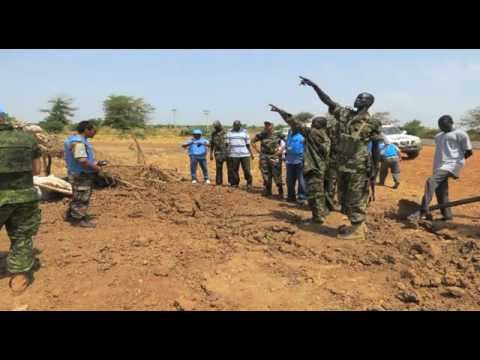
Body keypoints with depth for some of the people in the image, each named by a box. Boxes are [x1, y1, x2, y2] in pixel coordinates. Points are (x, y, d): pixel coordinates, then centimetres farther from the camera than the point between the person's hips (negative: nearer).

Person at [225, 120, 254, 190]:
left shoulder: (244, 132, 12)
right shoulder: (229, 133, 11)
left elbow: (248, 144, 13)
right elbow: (227, 144, 5)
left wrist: (251, 154, 8)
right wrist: (227, 154, -6)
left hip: (245, 154, 0)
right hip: (233, 155, 0)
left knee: (247, 170, -5)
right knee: (234, 170, 2)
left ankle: (249, 184, 6)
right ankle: (235, 184, 16)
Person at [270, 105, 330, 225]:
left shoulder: (312, 133, -11)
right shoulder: (326, 138, 11)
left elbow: (296, 123, -13)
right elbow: (325, 155, 15)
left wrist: (280, 111, -11)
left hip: (313, 169, -8)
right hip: (320, 168, 8)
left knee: (313, 194, -2)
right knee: (318, 193, 20)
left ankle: (318, 217, 2)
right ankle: (322, 212, 31)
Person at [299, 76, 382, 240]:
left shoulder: (372, 123, -8)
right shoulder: (345, 114, 5)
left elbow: (375, 147, -4)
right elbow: (327, 100, 4)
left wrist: (375, 168, -6)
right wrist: (314, 85, -3)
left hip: (359, 167, -7)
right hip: (343, 165, 7)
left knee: (355, 199, -1)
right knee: (344, 197, 15)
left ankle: (357, 230, 13)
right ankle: (357, 225, 30)